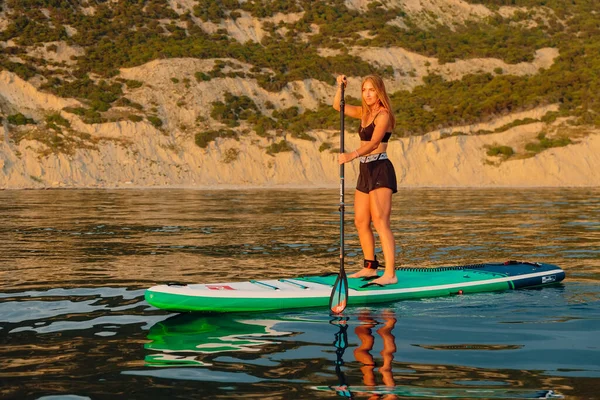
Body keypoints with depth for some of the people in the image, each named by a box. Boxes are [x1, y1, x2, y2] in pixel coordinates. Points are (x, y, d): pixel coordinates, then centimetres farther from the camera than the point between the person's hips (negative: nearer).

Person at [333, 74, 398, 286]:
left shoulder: (383, 115, -11)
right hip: (365, 171, 9)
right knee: (361, 222, 12)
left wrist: (353, 155, -39)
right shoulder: (364, 112, 15)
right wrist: (340, 87, 3)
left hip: (380, 169, -9)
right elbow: (338, 106, 21)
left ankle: (390, 274, -21)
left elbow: (374, 142, -24)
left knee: (380, 221, -17)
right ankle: (370, 267, 23)